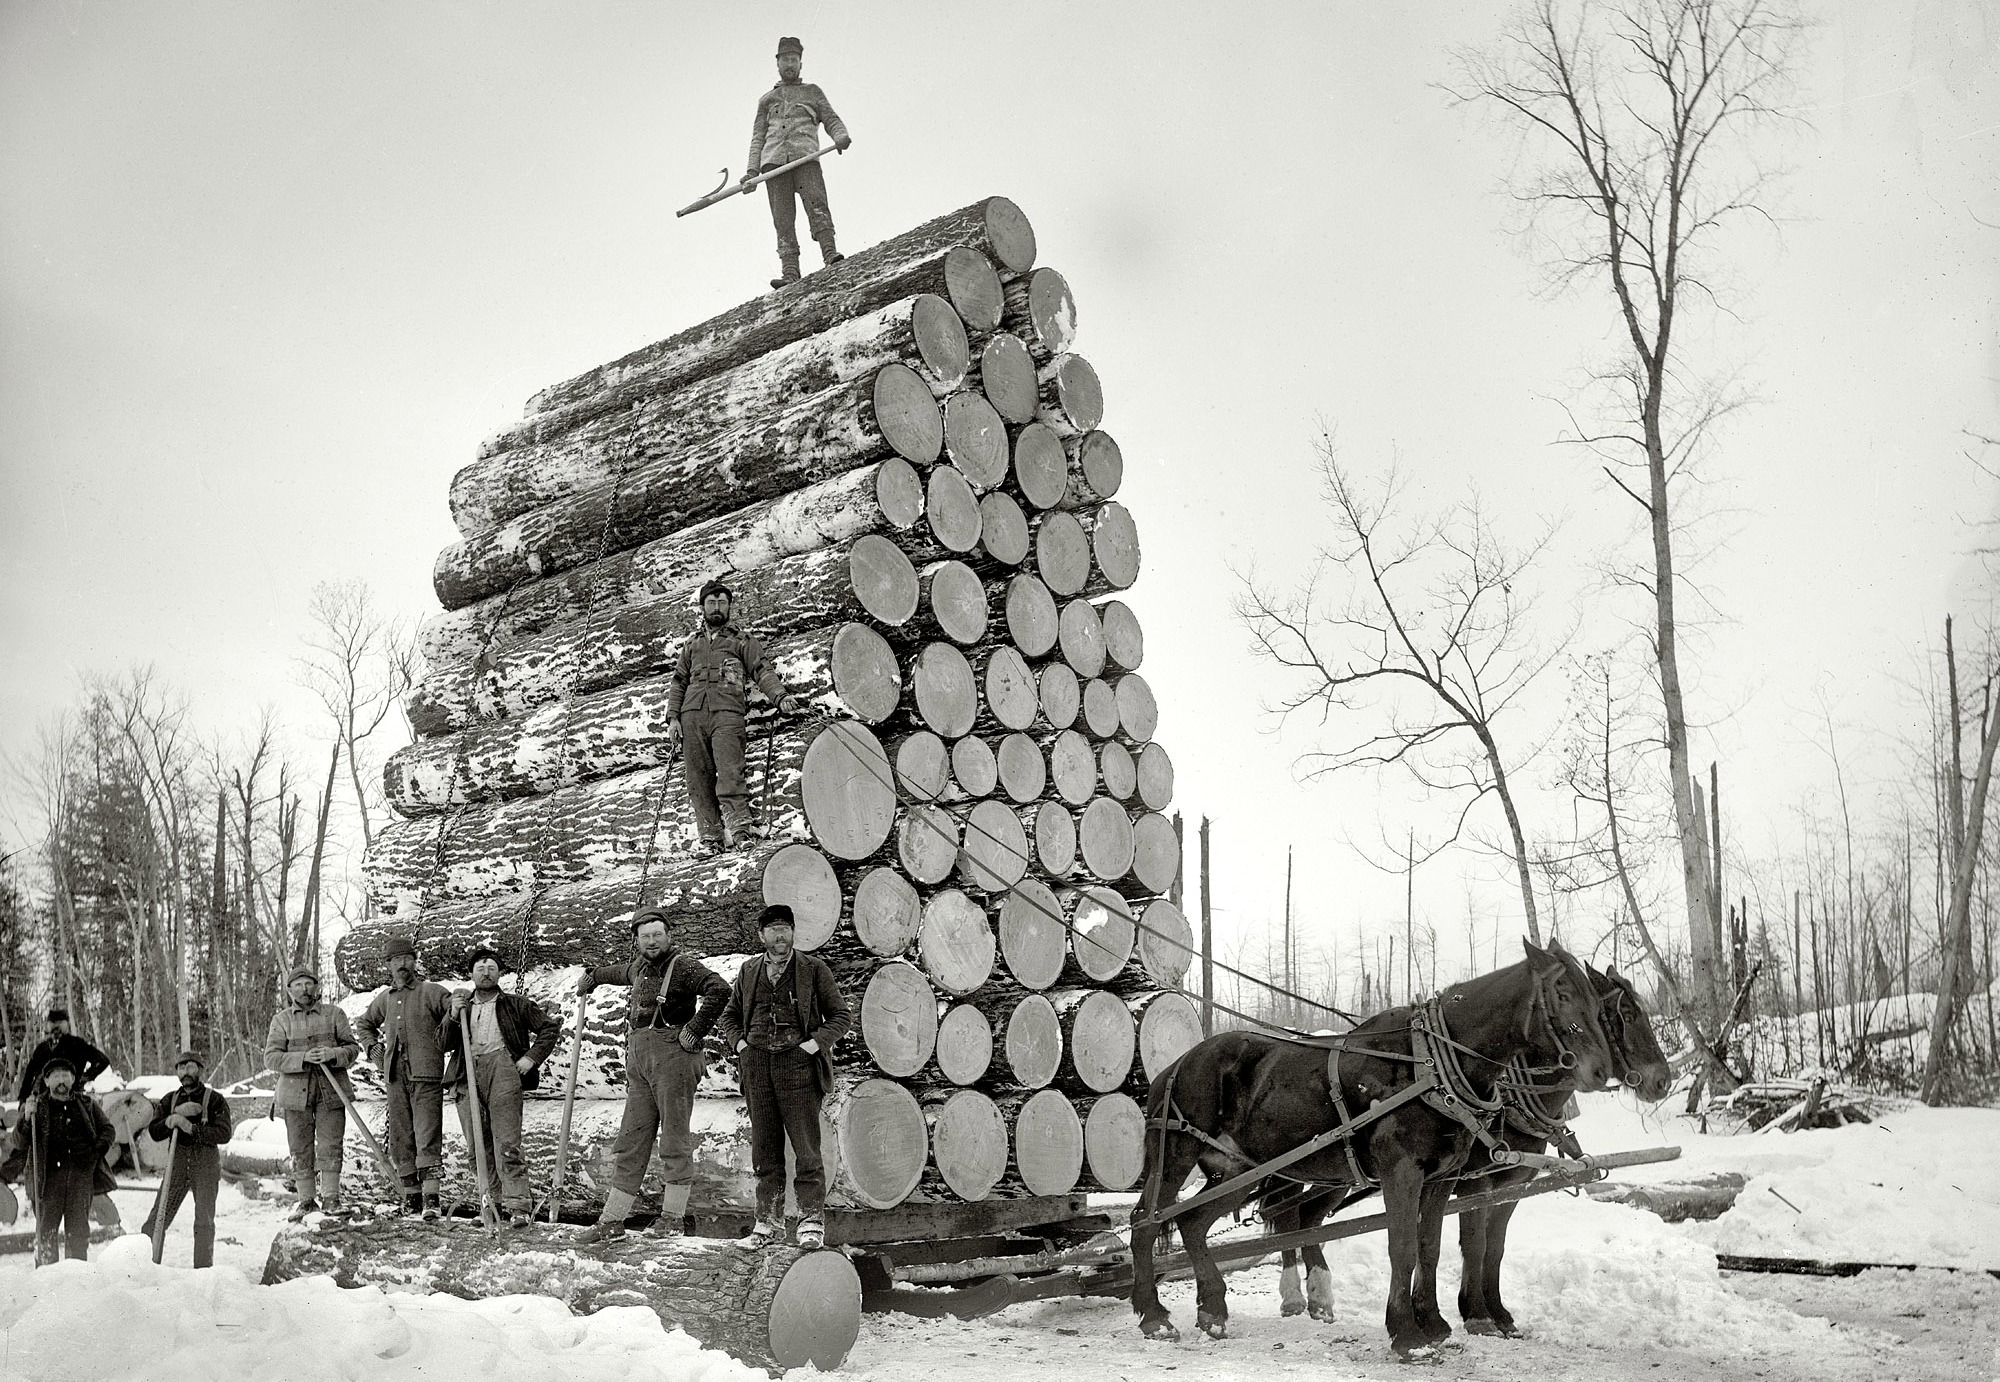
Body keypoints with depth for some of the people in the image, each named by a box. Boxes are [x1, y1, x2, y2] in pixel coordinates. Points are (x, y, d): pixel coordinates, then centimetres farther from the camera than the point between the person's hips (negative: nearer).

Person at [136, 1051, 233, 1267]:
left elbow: (224, 1133, -10)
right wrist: (174, 1117, -16)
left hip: (206, 1167, -3)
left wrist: (191, 1128, -19)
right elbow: (155, 1132, 2)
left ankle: (203, 1270, 5)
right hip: (178, 1164, 3)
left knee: (204, 1222, -2)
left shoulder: (215, 1100, 0)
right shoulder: (169, 1101, 12)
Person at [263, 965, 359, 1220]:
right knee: (300, 1149, 4)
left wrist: (333, 1054, -17)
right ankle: (306, 1199, 14)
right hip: (295, 1092, 1)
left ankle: (330, 1197, 7)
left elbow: (353, 1047, 5)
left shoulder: (334, 1014, 6)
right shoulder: (281, 1020, 5)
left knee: (330, 1146, -2)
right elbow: (271, 1057, -3)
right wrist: (303, 1058, -18)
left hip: (331, 1091, 0)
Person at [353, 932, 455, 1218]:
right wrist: (374, 1048, 18)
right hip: (395, 1077, 5)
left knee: (428, 1137, -12)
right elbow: (363, 1025, 33)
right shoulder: (384, 999, 16)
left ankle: (430, 1197, -17)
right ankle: (411, 1193, 16)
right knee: (400, 1138, 7)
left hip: (426, 1075, -5)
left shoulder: (432, 993, 0)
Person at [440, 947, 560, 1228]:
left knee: (506, 1142, -13)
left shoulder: (516, 1004, 15)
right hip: (467, 1075, 4)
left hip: (502, 1070, -4)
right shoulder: (461, 1005, 23)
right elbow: (443, 1044, 13)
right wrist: (453, 1016, -3)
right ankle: (493, 1203, 11)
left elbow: (550, 1028, 14)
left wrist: (532, 1058, 2)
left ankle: (517, 1207, -16)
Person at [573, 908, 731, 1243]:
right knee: (631, 1140, 6)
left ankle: (672, 1216, 5)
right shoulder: (639, 968, 19)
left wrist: (695, 1030, -17)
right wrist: (593, 977, 60)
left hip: (672, 1055, -7)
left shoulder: (683, 964, -5)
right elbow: (621, 972, 45)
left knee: (674, 1137, -3)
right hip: (638, 1059, 7)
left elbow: (719, 989, -20)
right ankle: (612, 1219, 9)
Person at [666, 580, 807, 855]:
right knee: (699, 779, -4)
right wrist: (673, 718, 10)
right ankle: (710, 837, -5)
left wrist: (781, 696, -13)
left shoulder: (743, 640, 17)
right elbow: (678, 681, 24)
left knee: (729, 773, -20)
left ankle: (741, 826, -26)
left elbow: (762, 672, 6)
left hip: (727, 712, -3)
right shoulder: (692, 643, 27)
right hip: (692, 715, 3)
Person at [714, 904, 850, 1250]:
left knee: (806, 1149, -4)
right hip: (757, 1065, 3)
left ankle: (811, 1222, 3)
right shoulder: (748, 972, 13)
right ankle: (768, 1221, 16)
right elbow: (730, 1014, 25)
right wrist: (739, 1043, 7)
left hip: (797, 1063, -3)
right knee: (764, 1149, 8)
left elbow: (840, 1015, 6)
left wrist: (815, 1044, -7)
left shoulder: (814, 969, 4)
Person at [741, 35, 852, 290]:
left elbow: (831, 119, 16)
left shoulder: (812, 92, 25)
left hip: (805, 157, -2)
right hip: (773, 161, 2)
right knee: (783, 219, -10)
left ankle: (830, 254, -34)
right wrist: (751, 170, 8)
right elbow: (757, 138, 23)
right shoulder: (766, 99, 29)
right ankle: (790, 273, -19)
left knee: (816, 204, -24)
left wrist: (841, 136, -9)